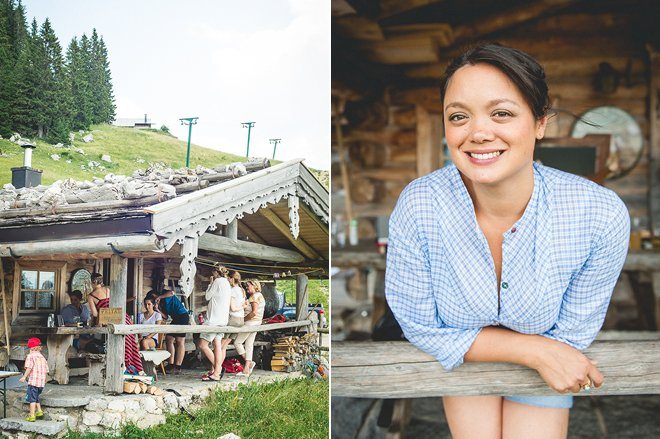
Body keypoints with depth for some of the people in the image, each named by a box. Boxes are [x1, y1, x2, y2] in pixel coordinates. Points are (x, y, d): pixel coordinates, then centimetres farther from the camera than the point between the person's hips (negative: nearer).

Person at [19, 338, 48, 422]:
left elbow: (29, 367, -18)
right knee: (37, 397, 24)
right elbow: (46, 371, 15)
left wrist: (24, 377, -16)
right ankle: (39, 411, 17)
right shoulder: (42, 357, 15)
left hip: (33, 381, -6)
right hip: (42, 382, 6)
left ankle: (32, 415, -4)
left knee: (32, 398, -3)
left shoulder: (30, 356, -4)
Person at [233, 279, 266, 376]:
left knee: (237, 342, -3)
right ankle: (247, 369, 6)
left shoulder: (255, 296, -13)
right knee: (249, 344, 9)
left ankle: (249, 362, -4)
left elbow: (254, 312, -22)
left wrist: (244, 319, -14)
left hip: (251, 322, -10)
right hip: (257, 322, 10)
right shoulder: (260, 296, 18)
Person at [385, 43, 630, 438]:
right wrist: (535, 350, -24)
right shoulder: (417, 207, -31)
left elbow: (573, 333, -15)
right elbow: (420, 327, -19)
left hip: (548, 356, 1)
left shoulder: (602, 216, -31)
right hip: (458, 356, 0)